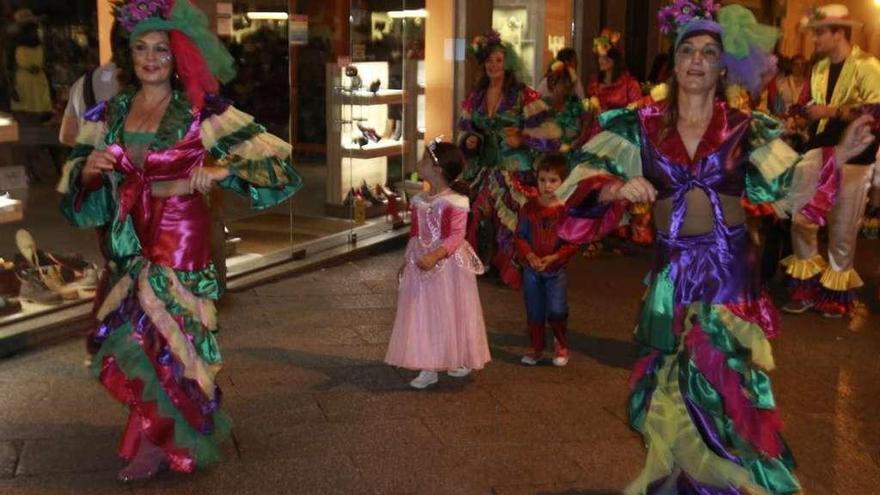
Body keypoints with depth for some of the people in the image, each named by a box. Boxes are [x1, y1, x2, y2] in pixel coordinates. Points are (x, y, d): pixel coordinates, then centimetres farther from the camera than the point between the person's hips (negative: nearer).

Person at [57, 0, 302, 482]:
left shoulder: (202, 112, -6)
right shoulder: (109, 115, 8)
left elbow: (268, 158, -6)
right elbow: (78, 194, 12)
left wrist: (217, 171, -18)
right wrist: (89, 168, -10)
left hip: (180, 242, -5)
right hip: (129, 243, 5)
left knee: (149, 338, -8)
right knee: (167, 340, 12)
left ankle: (152, 442, 11)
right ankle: (179, 438, 29)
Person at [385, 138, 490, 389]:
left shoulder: (454, 201, -15)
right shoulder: (419, 200, 8)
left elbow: (456, 236, -21)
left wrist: (435, 256, -32)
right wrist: (407, 261, 13)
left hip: (447, 263, -7)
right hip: (421, 264, 7)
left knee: (450, 313, 5)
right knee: (422, 314, 6)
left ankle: (461, 359, 24)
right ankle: (428, 368, 14)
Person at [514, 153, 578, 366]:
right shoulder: (529, 207, -3)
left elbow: (573, 243, -9)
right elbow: (520, 235, 0)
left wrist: (553, 258, -19)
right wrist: (529, 255, -16)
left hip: (556, 269, -3)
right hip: (531, 268, 3)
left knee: (557, 311, -11)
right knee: (534, 312, 12)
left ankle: (561, 344, 16)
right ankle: (536, 349, 29)